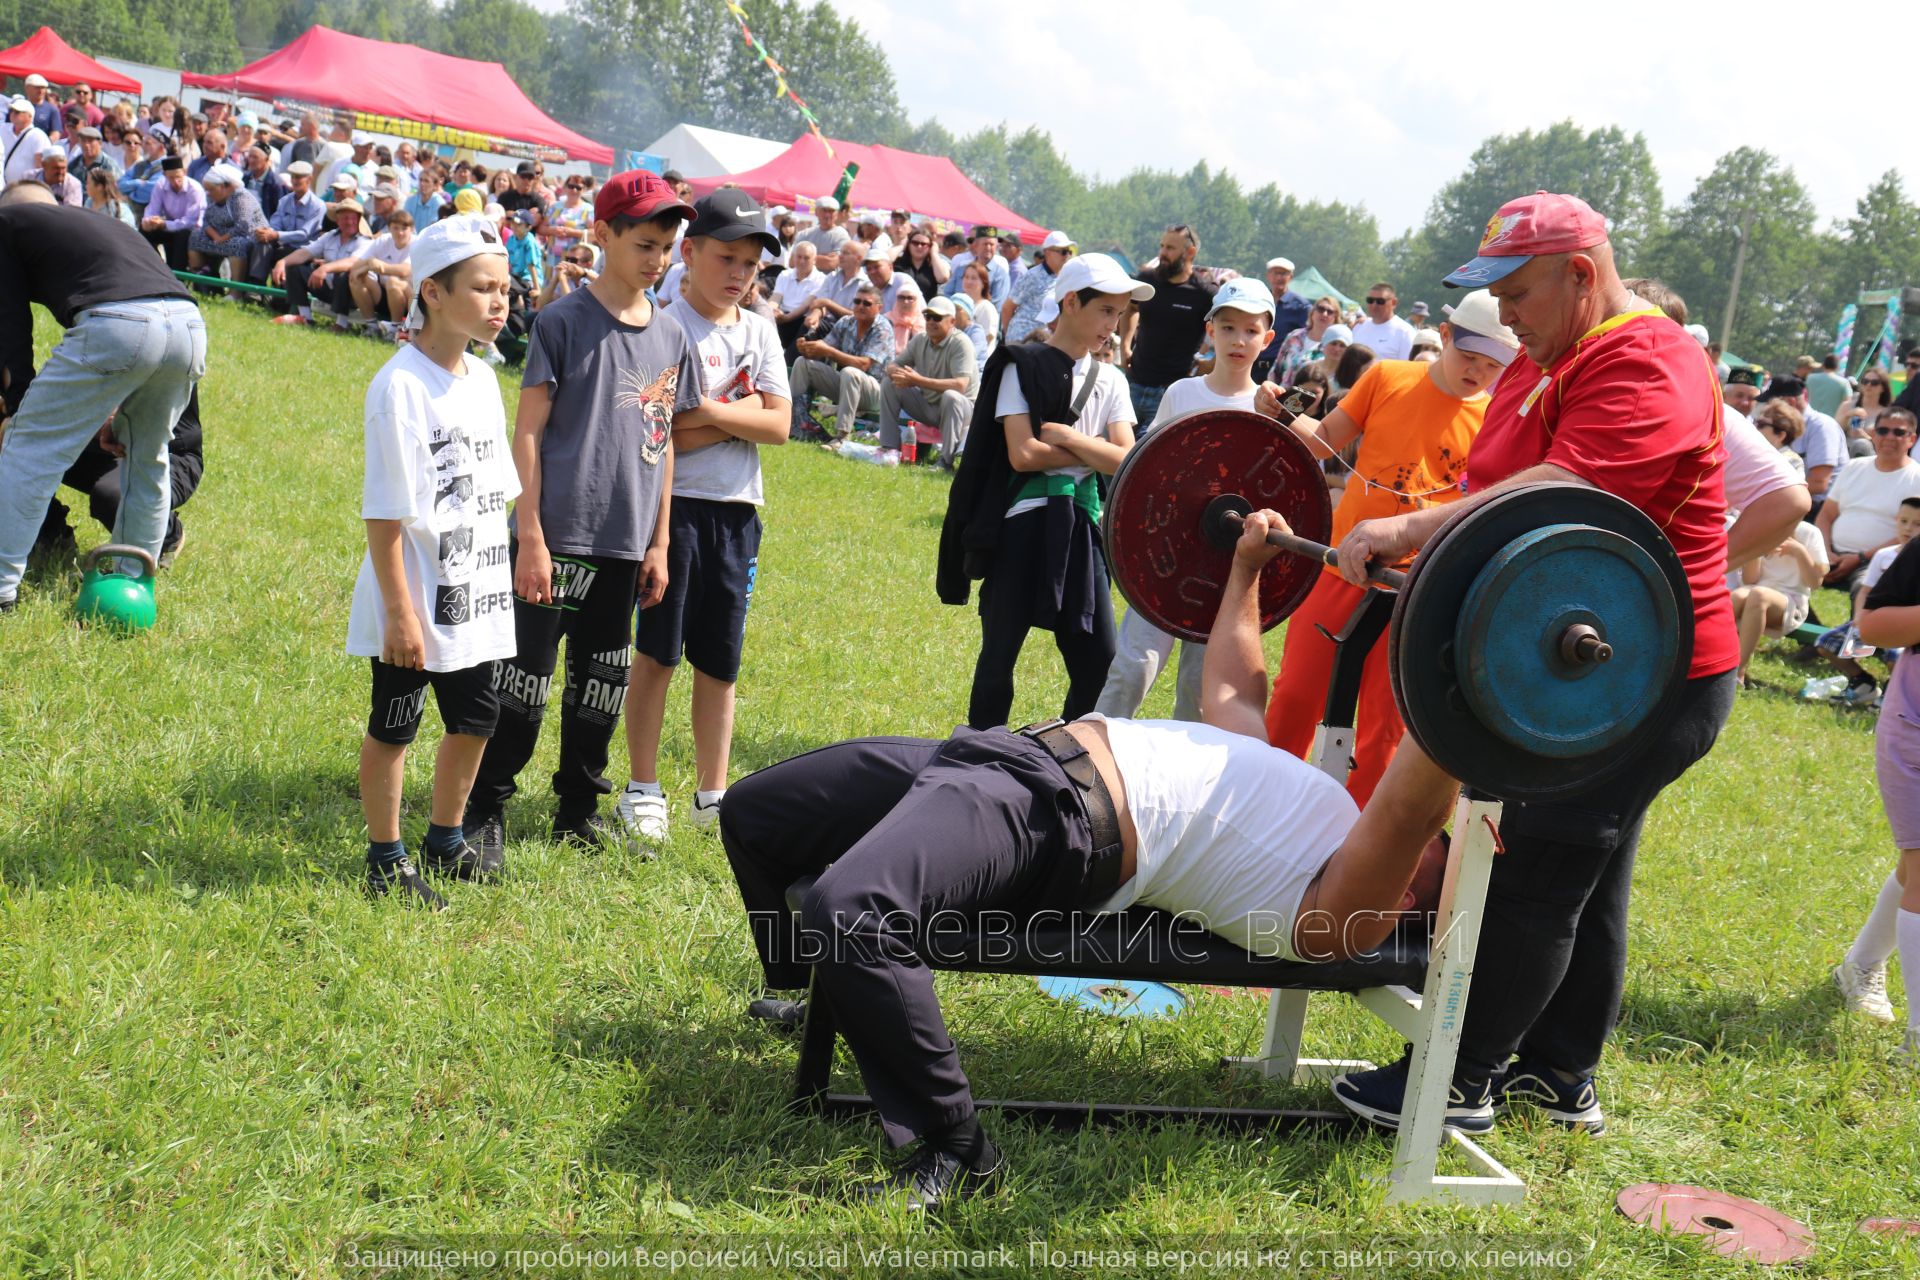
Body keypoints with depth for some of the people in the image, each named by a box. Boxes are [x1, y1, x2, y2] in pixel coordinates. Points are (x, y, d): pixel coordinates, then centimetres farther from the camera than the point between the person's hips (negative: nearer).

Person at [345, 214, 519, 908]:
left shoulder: (483, 379, 8)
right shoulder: (401, 385, -17)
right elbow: (384, 516, -18)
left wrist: (499, 579, 15)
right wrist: (399, 612, -19)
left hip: (475, 601, 8)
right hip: (416, 603, -8)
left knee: (475, 719, 17)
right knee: (393, 727, 6)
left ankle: (445, 842, 36)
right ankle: (386, 859, 21)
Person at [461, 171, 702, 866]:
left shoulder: (671, 336, 10)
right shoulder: (563, 321, -5)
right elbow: (528, 432, -7)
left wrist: (658, 545, 13)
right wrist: (531, 536, -12)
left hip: (626, 544, 5)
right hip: (558, 537, -5)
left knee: (603, 678, 13)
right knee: (526, 675, -2)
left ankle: (579, 806, 27)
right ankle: (486, 808, 11)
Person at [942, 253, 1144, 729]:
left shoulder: (1111, 380, 12)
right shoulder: (1024, 367, -1)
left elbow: (1126, 462, -1)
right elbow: (1022, 454, -13)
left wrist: (1065, 435, -10)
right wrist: (1095, 451, -5)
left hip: (1080, 525, 4)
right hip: (1022, 523, -4)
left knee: (1099, 661, 2)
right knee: (1000, 652, 1)